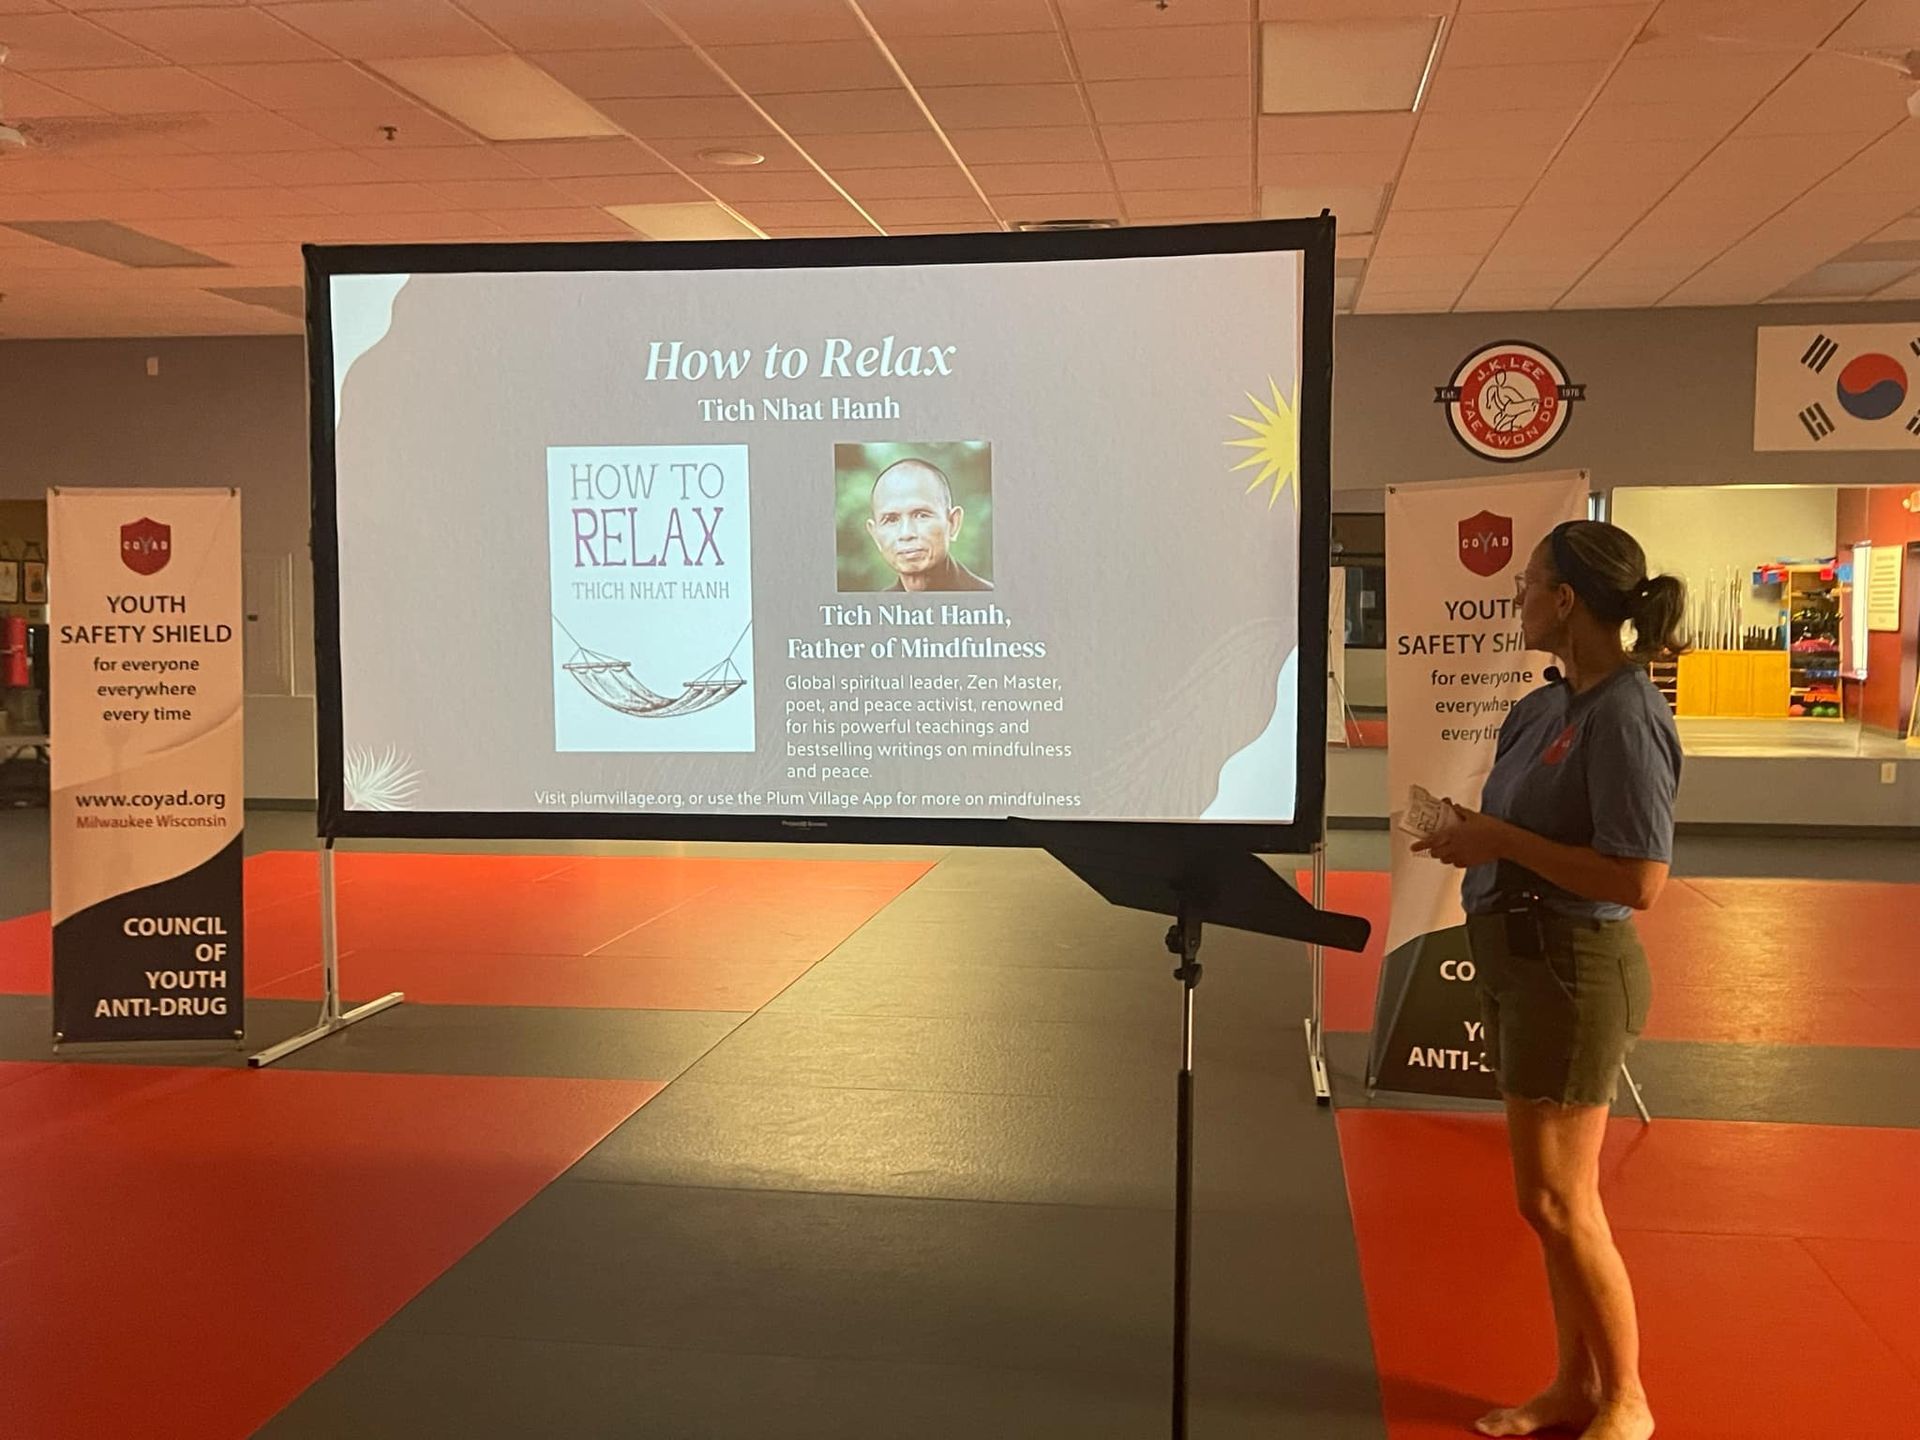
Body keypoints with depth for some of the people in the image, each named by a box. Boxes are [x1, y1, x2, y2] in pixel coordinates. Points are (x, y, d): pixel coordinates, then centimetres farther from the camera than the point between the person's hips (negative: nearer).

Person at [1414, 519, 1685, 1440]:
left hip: (1573, 968, -9)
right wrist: (1471, 835, 0)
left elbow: (1639, 881, -24)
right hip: (1519, 960, 9)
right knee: (1553, 1196, 17)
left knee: (1556, 1200, 1)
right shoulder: (1547, 707, 7)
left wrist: (1502, 841, -20)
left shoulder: (1624, 716, -20)